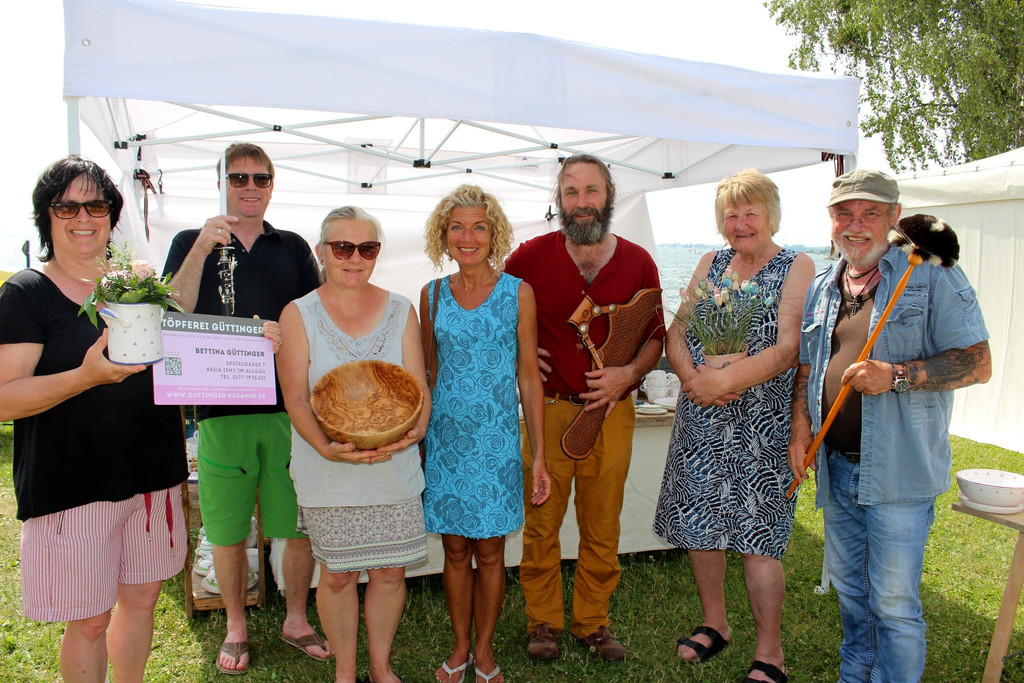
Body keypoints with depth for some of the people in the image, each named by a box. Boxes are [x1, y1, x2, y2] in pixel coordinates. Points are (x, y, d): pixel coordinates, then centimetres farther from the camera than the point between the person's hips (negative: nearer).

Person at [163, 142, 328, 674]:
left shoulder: (293, 247, 12)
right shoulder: (191, 243, 9)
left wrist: (288, 335, -14)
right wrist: (201, 250, -17)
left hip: (289, 405, 1)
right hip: (221, 407, -1)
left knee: (300, 525, 6)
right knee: (228, 532, 8)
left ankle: (296, 620, 27)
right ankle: (236, 628, 29)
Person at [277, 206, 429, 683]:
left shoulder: (400, 311, 4)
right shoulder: (298, 315, -2)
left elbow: (419, 389, 0)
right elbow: (296, 399, -8)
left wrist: (412, 433, -21)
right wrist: (327, 447, -24)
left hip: (395, 467, 2)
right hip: (327, 471, -2)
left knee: (390, 571, 10)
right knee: (337, 574, 9)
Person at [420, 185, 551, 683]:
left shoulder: (518, 293, -3)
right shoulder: (433, 295, 4)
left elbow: (529, 376, -2)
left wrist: (539, 456, -5)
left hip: (496, 437, -2)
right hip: (444, 435, 2)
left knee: (489, 549, 8)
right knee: (455, 549, 11)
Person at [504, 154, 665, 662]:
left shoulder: (638, 263, 2)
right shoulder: (530, 256, -2)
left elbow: (656, 335, 9)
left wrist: (629, 373, -9)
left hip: (611, 412, 1)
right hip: (547, 410, -1)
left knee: (602, 528, 11)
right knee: (541, 522, 7)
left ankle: (592, 621, 31)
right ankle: (543, 622, 27)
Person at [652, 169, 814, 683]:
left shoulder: (797, 268, -2)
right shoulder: (710, 264, 12)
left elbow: (788, 346, -14)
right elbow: (676, 333, 6)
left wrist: (727, 379, -26)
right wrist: (692, 377, -14)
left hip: (760, 426, -5)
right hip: (699, 419, 5)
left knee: (756, 536, -2)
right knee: (698, 523, 12)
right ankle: (715, 624, 34)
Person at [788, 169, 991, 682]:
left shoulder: (931, 276, -7)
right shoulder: (821, 288, 12)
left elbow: (977, 363, -11)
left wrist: (895, 375, -22)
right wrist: (800, 425, 6)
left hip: (898, 470, -6)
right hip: (836, 466, 6)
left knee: (894, 601, 1)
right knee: (848, 587, 20)